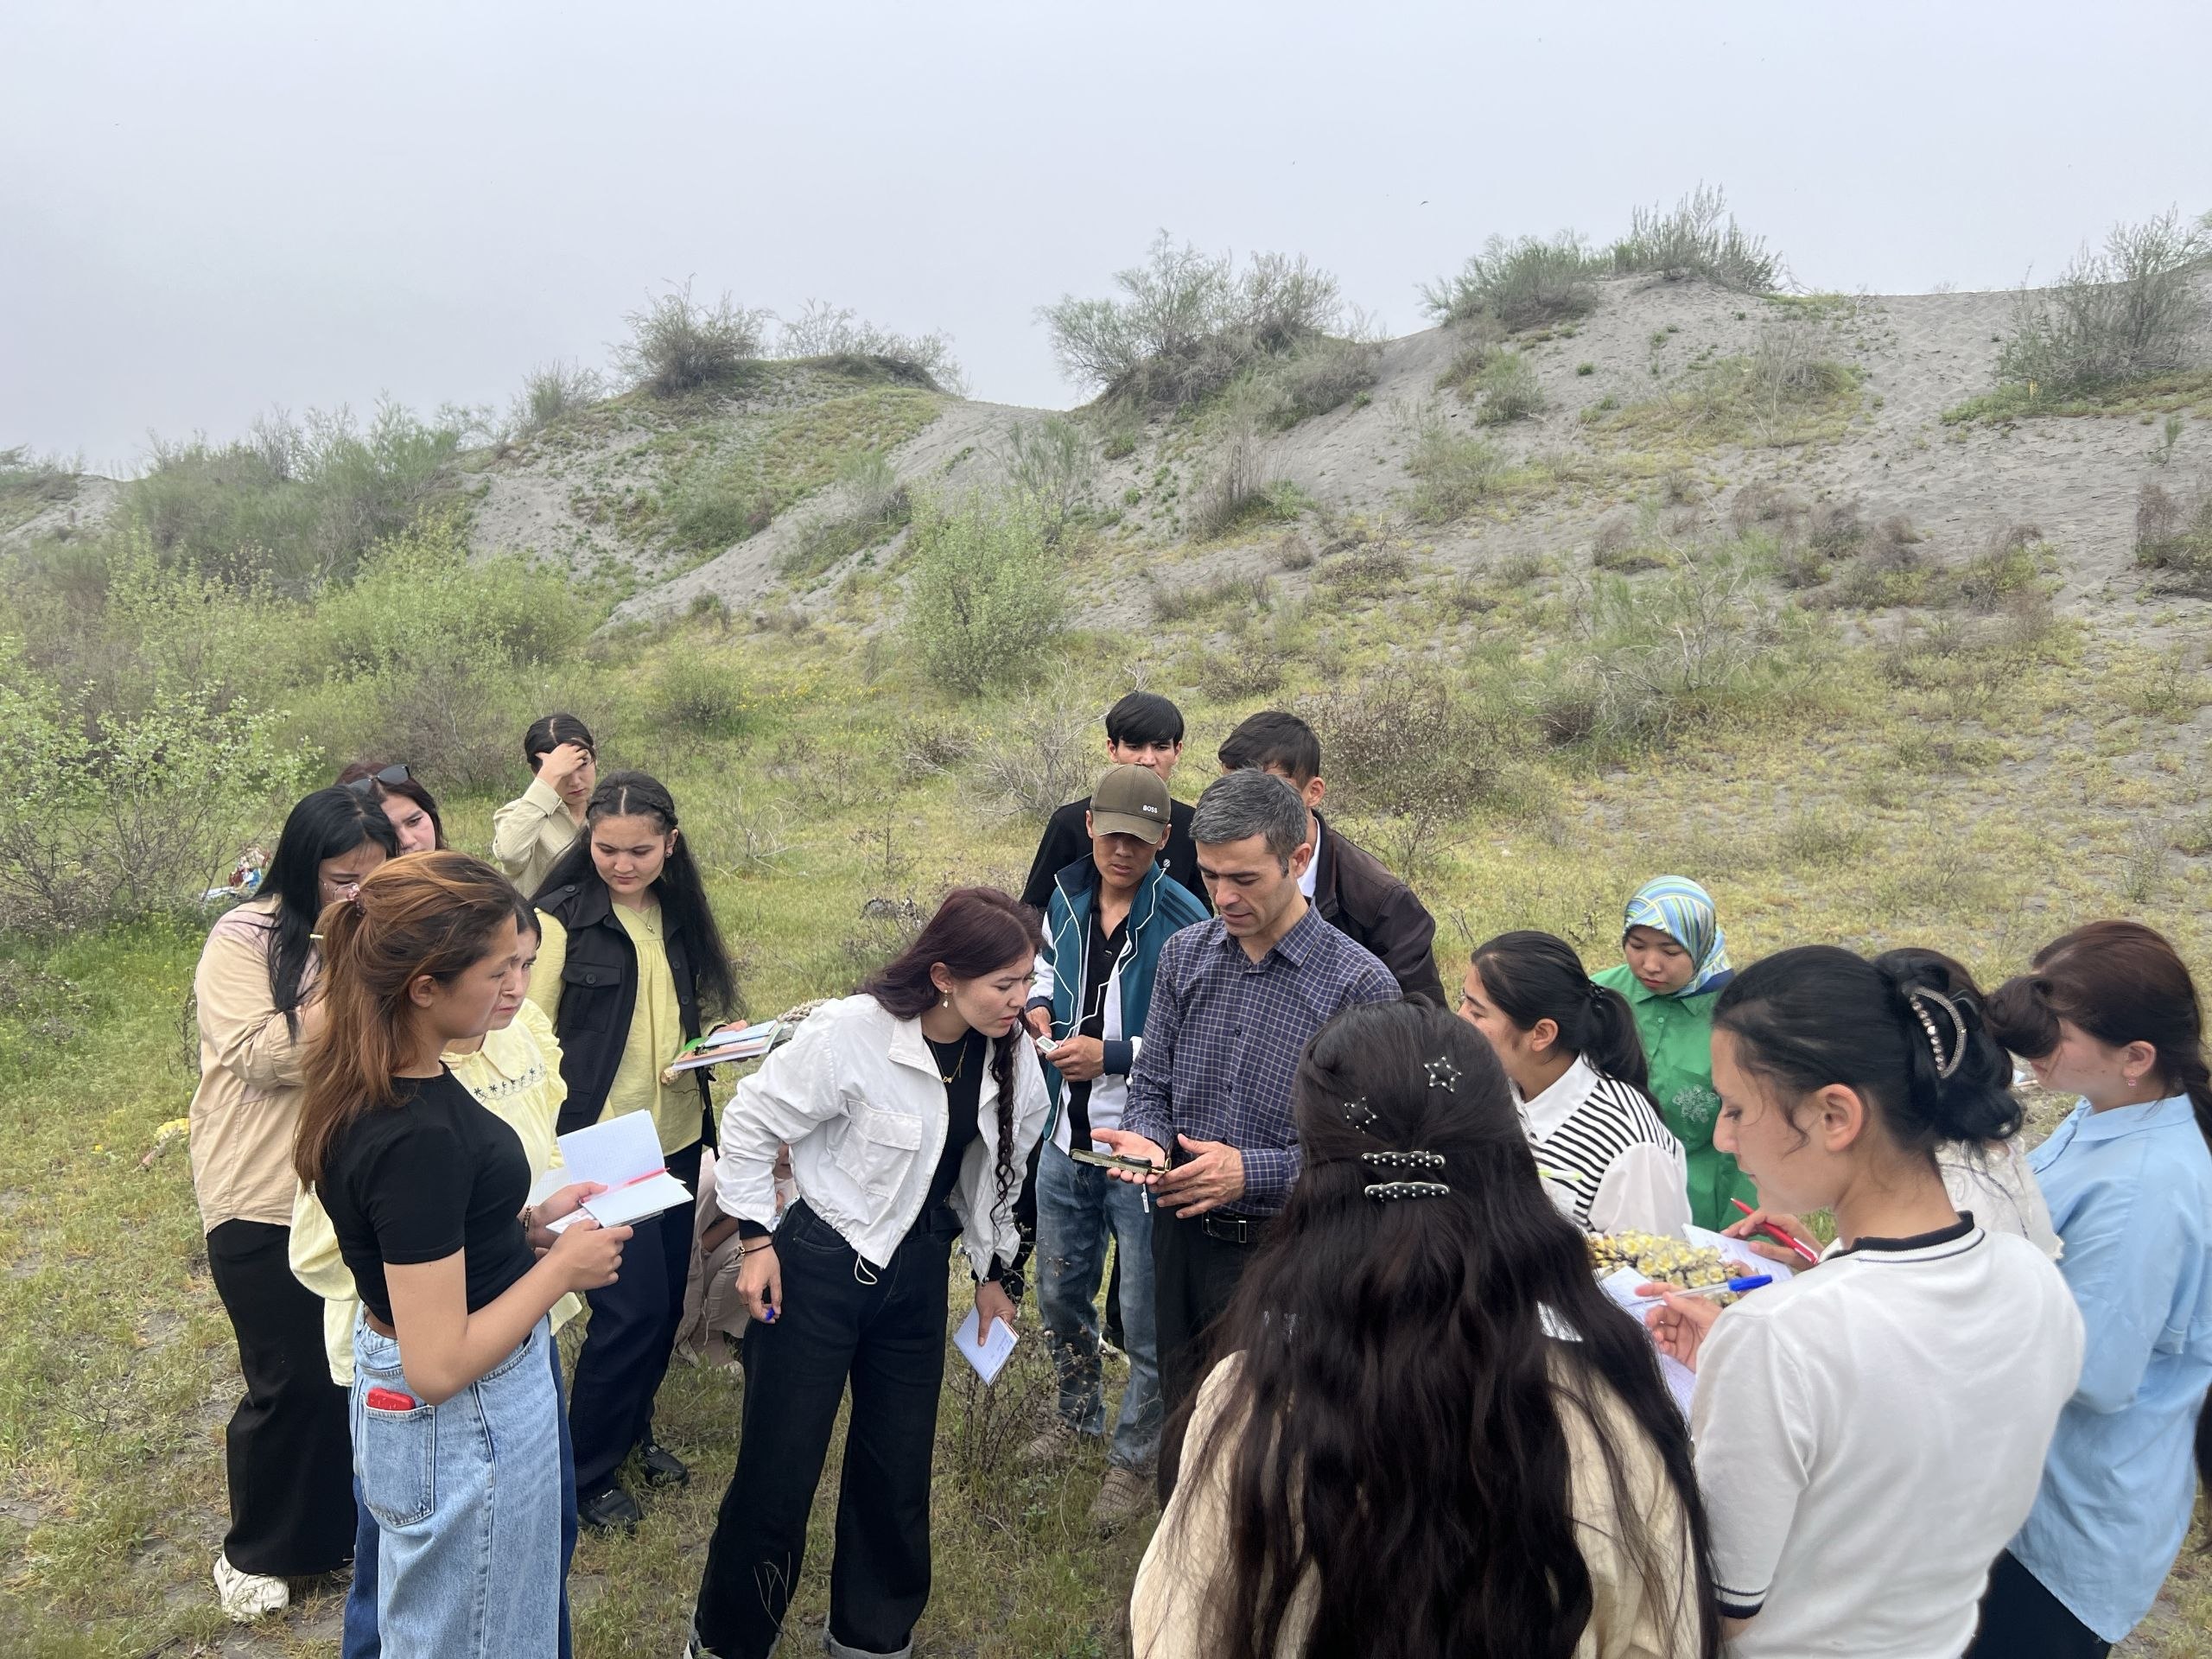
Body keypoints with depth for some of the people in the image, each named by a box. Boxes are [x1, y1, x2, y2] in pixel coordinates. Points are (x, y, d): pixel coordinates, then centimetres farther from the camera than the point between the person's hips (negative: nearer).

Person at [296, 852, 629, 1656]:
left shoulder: (380, 1082, -3)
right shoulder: (417, 1138, -32)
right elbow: (439, 1365, -28)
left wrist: (526, 1222, 2)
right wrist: (562, 1268, -18)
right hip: (461, 1419, -9)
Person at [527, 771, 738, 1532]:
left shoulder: (679, 917, 6)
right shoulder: (562, 919, -12)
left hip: (675, 1136, 6)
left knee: (666, 1301, 14)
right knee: (632, 1307, -6)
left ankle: (632, 1429, 37)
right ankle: (586, 1472, 16)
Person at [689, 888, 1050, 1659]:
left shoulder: (1009, 1053, -8)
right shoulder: (852, 1033, -25)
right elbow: (750, 1122, -13)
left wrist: (993, 1270, 15)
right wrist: (756, 1239, -11)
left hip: (916, 1273, 5)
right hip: (820, 1267, -4)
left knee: (898, 1466, 14)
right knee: (779, 1467, 6)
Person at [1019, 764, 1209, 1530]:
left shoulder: (1184, 922, -20)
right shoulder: (1068, 896, 1)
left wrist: (1113, 1055, -23)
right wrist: (1040, 1002, 0)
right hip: (1067, 1138, 7)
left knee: (1146, 1319, 9)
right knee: (1059, 1293, 24)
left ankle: (1134, 1457, 30)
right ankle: (1078, 1413, 49)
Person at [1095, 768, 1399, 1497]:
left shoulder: (1360, 984, -13)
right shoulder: (1185, 954, 2)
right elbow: (1151, 1084, 9)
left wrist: (1253, 1172, -23)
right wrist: (1144, 1137, -13)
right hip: (1183, 1237, 5)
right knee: (1181, 1432, 19)